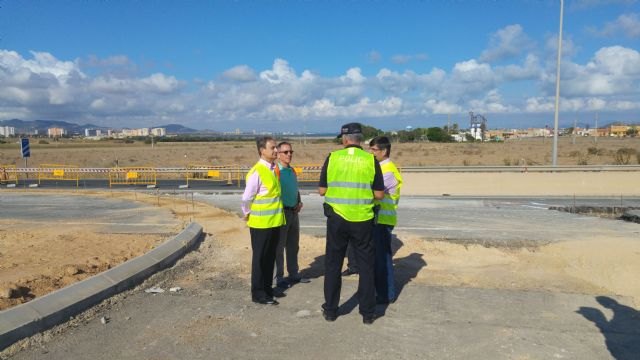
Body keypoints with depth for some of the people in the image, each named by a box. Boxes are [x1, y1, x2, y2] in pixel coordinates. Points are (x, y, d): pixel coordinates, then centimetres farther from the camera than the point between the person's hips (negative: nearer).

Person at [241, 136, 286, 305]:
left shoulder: (273, 169, 8)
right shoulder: (257, 172, -18)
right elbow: (246, 198, -14)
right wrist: (248, 214, -1)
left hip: (275, 221, 8)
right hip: (261, 223, -8)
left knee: (270, 257, 16)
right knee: (260, 258, 3)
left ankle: (267, 287, 29)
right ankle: (258, 293, 14)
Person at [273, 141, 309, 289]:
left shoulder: (292, 171, 11)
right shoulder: (276, 171, -14)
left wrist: (299, 203, 6)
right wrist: (281, 208, -16)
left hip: (293, 212, 8)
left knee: (293, 246, 16)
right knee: (279, 247, 1)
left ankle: (293, 274, 28)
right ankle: (279, 278, 10)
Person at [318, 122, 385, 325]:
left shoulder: (332, 157, -3)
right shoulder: (371, 160, -3)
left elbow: (322, 190, -1)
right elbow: (379, 195, -2)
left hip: (337, 219, 0)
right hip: (363, 220, 0)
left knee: (333, 264, 14)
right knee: (365, 266, 12)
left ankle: (330, 310, 22)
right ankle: (368, 313, 19)